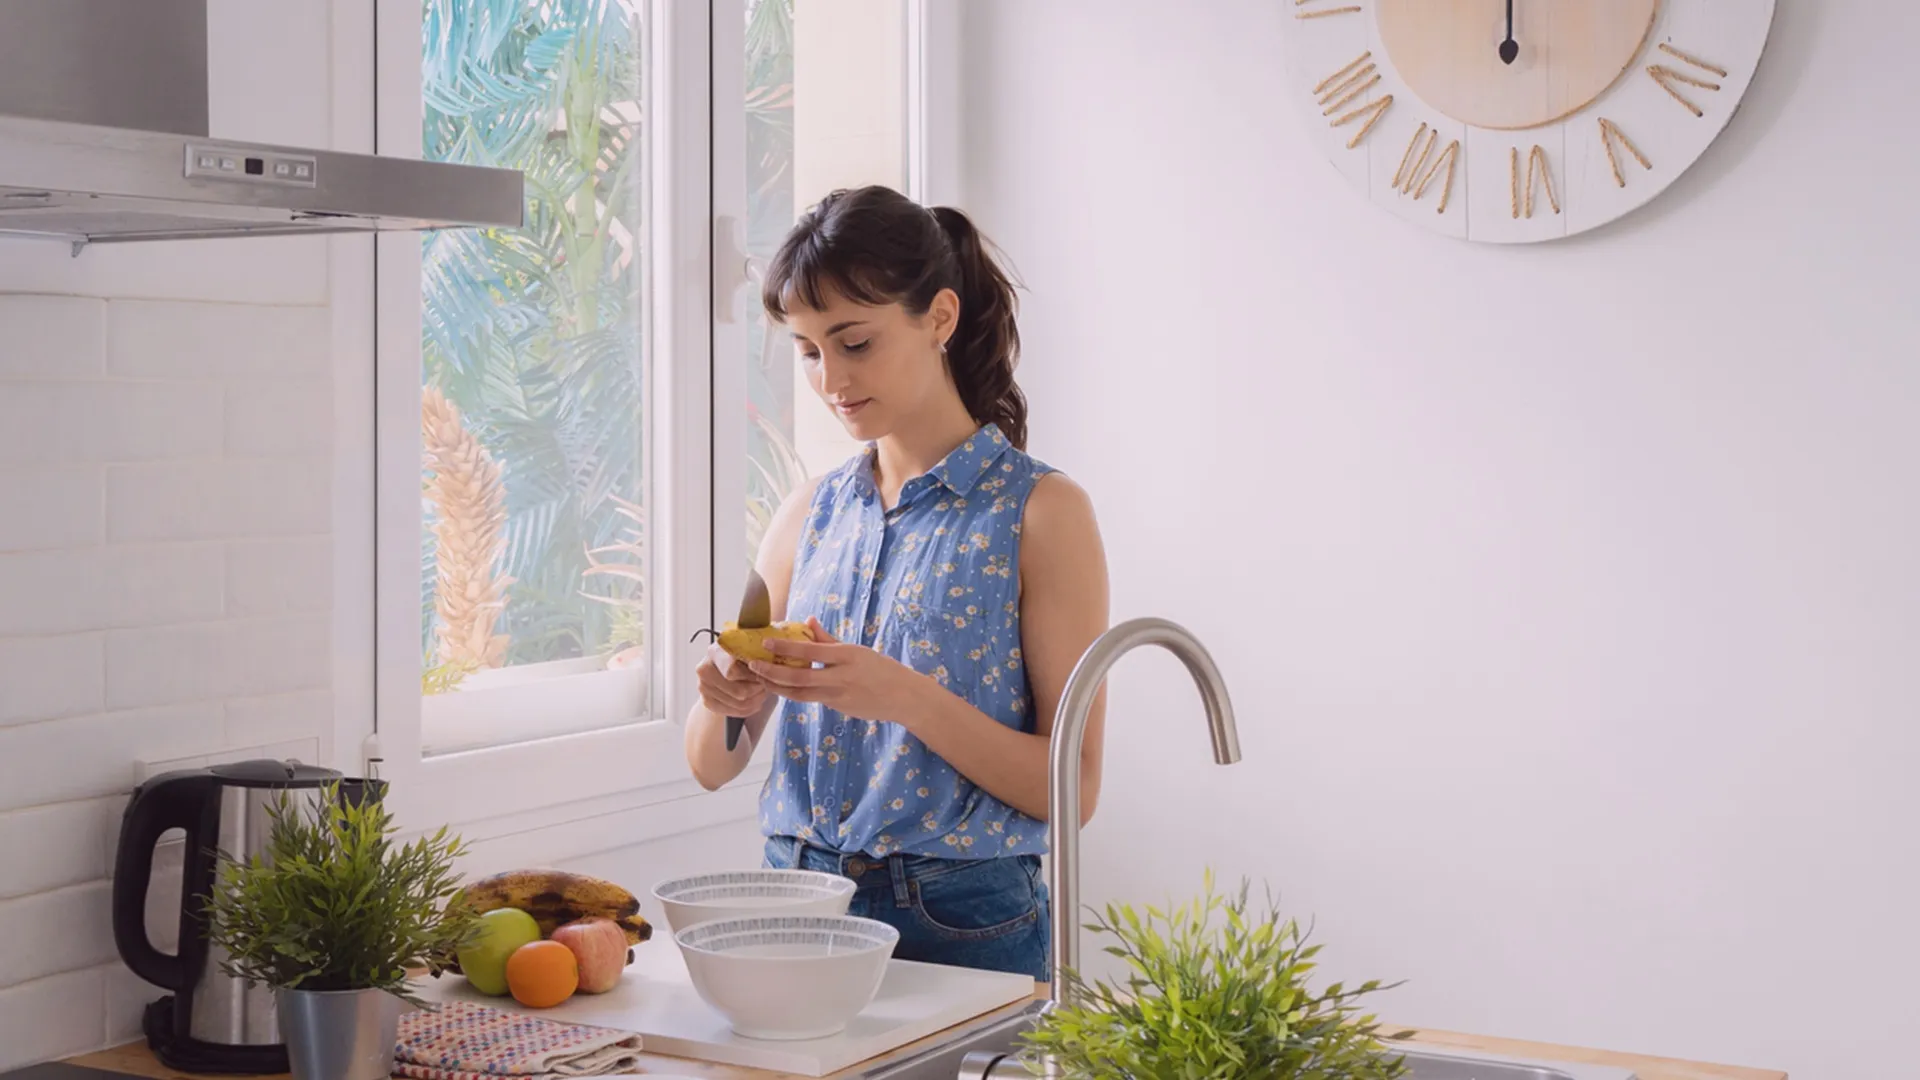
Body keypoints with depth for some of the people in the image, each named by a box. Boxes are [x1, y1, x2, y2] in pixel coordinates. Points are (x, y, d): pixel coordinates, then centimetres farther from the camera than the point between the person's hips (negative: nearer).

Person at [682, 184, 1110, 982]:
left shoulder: (1038, 511, -6)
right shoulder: (812, 514, 9)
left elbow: (1073, 788, -11)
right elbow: (711, 765, 11)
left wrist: (904, 697, -23)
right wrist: (724, 698, -12)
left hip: (961, 925, -3)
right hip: (795, 905, 4)